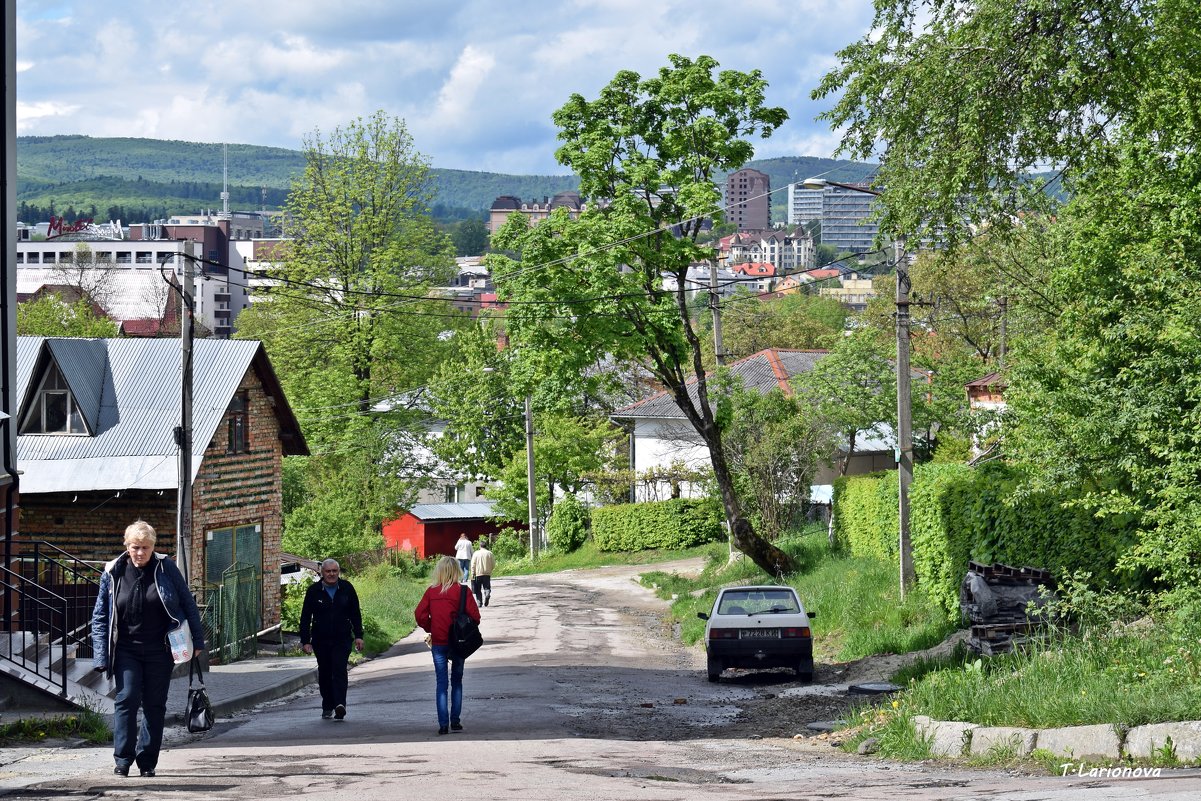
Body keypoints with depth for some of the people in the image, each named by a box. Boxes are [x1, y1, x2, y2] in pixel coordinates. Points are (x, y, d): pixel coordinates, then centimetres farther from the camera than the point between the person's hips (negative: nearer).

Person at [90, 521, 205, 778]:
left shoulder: (166, 568, -4)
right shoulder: (113, 572, -2)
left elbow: (188, 604, 4)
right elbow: (100, 616, 3)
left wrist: (197, 640, 1)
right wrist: (101, 656, -4)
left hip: (159, 650, 0)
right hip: (126, 649, 0)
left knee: (155, 705, 4)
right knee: (126, 699, -12)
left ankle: (147, 761, 12)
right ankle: (123, 759, -6)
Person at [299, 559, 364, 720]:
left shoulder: (347, 588, 3)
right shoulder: (314, 591, 0)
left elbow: (355, 614, 11)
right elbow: (305, 617, 3)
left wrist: (358, 636, 5)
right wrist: (305, 641, -2)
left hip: (342, 640, -1)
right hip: (321, 640, 1)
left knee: (339, 671, -14)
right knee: (324, 674, 7)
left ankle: (340, 705, -23)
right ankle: (327, 707, 19)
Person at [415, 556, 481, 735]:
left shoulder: (431, 592, -3)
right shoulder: (462, 591, -8)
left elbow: (420, 614, -6)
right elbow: (475, 616, -11)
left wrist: (430, 629, 9)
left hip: (438, 642, 0)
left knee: (441, 684, 4)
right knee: (457, 682, 14)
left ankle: (443, 724, -4)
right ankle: (455, 721, 11)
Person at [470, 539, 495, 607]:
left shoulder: (476, 553, -3)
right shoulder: (489, 553, -1)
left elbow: (473, 565, -3)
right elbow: (493, 565, 3)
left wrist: (472, 574, 1)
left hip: (478, 574, -1)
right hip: (487, 574, 1)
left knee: (478, 589, 9)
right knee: (486, 587, 4)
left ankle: (479, 602, 7)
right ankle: (487, 594, -26)